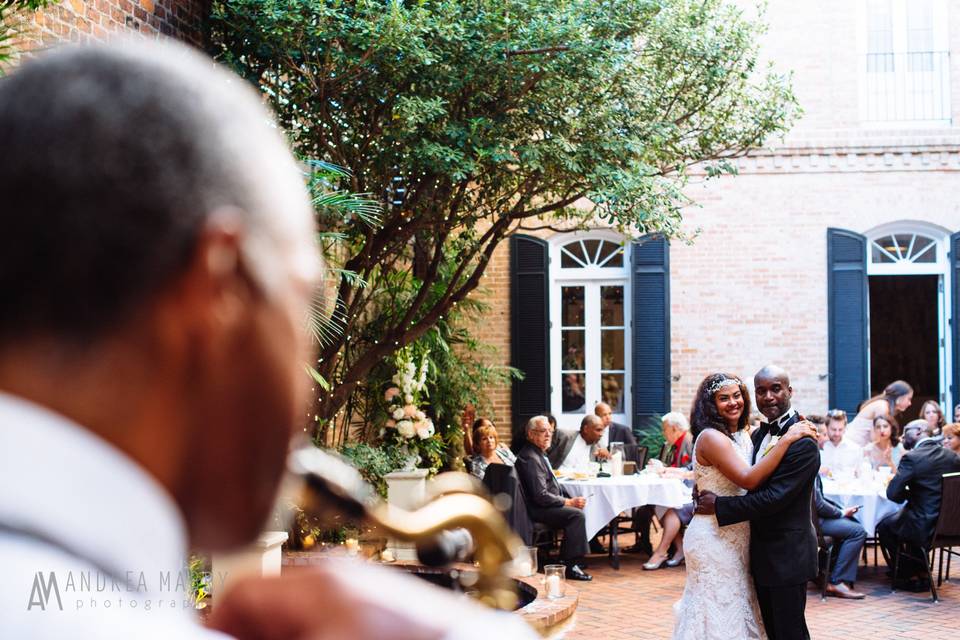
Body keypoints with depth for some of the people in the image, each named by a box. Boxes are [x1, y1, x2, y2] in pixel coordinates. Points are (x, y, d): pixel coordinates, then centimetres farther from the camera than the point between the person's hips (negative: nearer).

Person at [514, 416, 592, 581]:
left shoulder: (540, 454, 16)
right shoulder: (530, 458, -18)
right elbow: (541, 496, -23)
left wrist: (570, 499, 9)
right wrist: (569, 502, -17)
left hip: (544, 505, 11)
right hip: (536, 510, -11)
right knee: (577, 515, -23)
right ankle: (569, 566, -18)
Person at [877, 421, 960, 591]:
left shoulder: (912, 458, -16)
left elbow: (892, 494, -16)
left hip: (925, 528, -6)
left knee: (884, 526, 21)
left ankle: (909, 577, 28)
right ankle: (921, 573, 38)